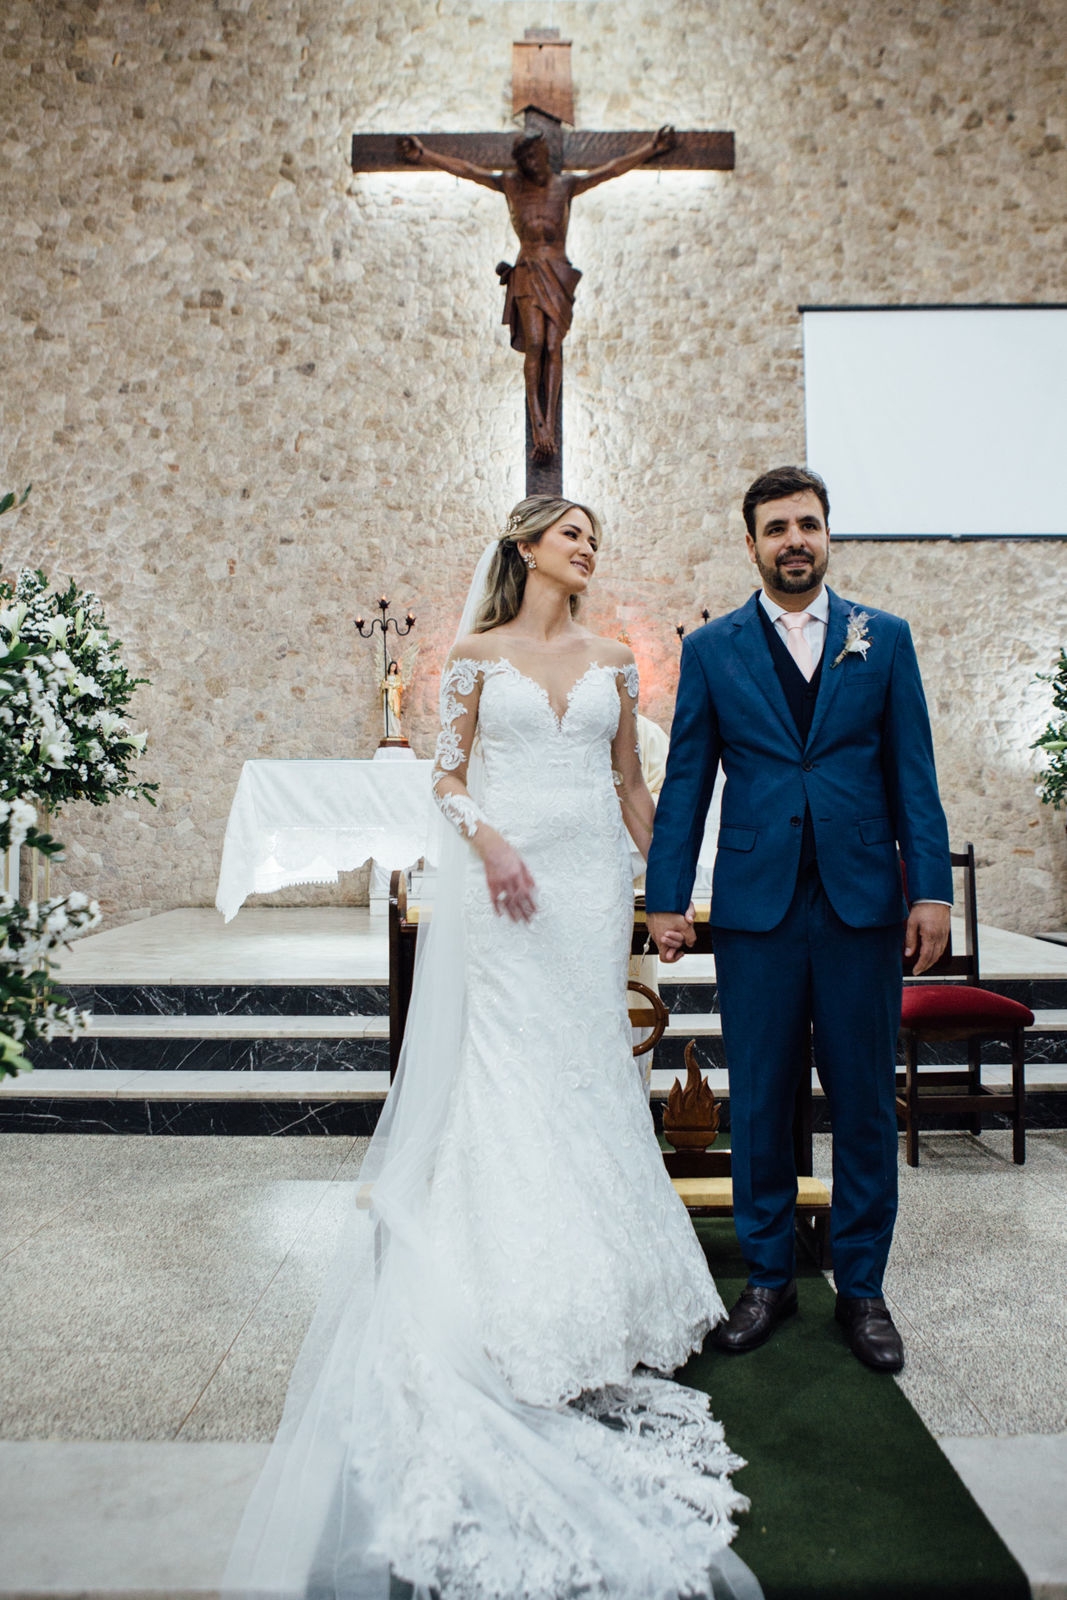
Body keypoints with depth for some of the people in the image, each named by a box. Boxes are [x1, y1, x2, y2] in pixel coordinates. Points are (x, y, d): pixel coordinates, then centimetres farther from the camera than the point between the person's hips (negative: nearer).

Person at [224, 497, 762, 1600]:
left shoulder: (612, 662, 13)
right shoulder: (476, 654, 6)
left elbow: (631, 783, 15)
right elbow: (448, 773, 4)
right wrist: (487, 838, -15)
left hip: (590, 881, 3)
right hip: (502, 878, -2)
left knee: (582, 1068, 6)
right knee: (508, 1066, -2)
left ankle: (591, 1286, 21)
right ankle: (512, 1297, 11)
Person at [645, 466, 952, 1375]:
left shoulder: (885, 638, 8)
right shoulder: (711, 649, 7)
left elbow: (913, 772, 5)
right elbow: (685, 782, 5)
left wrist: (931, 889, -2)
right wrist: (666, 898, 1)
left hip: (863, 904, 1)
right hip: (756, 907, 0)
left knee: (866, 1103, 8)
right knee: (758, 1103, 8)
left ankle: (862, 1288, 26)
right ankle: (769, 1279, 26)